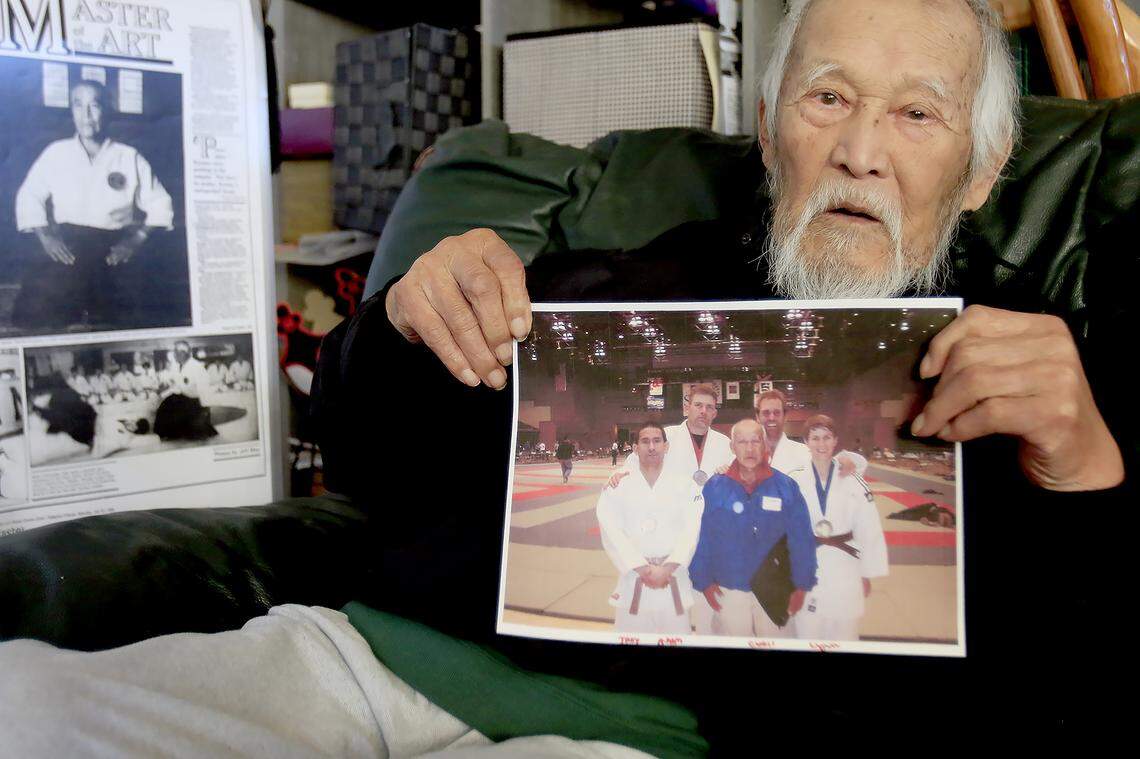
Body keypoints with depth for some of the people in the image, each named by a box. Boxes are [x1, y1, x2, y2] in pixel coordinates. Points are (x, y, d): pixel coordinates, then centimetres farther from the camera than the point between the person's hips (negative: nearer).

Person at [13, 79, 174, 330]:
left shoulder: (130, 158, 12)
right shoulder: (56, 152, 15)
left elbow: (160, 205, 7)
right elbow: (29, 196, 11)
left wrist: (137, 240, -8)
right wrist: (45, 236, -6)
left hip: (114, 250, -1)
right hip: (65, 248, 1)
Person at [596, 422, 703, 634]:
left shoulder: (685, 487, 3)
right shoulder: (617, 487, 1)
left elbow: (690, 531, -4)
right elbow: (612, 533, -7)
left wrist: (666, 569, -14)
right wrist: (644, 569, -13)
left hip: (673, 581, 0)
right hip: (633, 580, 0)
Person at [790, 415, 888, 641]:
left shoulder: (853, 484, -3)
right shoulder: (795, 484, -5)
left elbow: (869, 530, 2)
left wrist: (867, 574, 4)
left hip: (845, 576, 1)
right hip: (806, 574, 0)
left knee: (844, 634, 10)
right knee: (808, 634, 7)